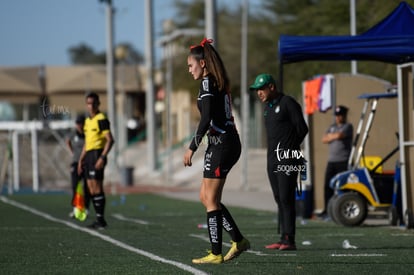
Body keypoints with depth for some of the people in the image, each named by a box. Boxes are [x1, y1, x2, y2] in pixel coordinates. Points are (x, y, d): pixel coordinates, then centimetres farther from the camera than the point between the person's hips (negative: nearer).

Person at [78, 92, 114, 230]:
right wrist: (81, 159, 20)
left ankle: (101, 219, -8)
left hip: (97, 154, -9)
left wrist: (102, 157, -23)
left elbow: (110, 140, -16)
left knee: (97, 188, -11)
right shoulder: (88, 121, 17)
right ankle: (99, 219, 11)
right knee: (92, 190, 8)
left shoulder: (101, 119, -9)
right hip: (89, 155, 9)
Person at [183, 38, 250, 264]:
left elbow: (207, 118, -19)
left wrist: (192, 147, -16)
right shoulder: (220, 82, 17)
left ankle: (216, 254, -3)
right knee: (206, 197, 13)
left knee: (211, 200, -4)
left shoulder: (207, 82, -11)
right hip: (229, 143, 9)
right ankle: (238, 241, 15)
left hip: (221, 144, -9)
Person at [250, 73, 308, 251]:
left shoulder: (288, 103, -7)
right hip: (272, 159, 8)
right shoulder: (268, 106, 18)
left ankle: (289, 239, -13)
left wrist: (289, 148, 0)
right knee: (279, 199, 6)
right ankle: (283, 238, 8)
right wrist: (274, 150, 12)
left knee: (286, 198, -12)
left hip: (287, 160, -8)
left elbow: (302, 129, -7)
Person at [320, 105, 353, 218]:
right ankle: (327, 210, 8)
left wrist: (330, 136, 4)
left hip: (344, 162, -6)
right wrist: (335, 137, -5)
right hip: (331, 161, 6)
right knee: (328, 186, 3)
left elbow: (339, 135, -17)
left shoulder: (348, 127, -1)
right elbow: (324, 139, 11)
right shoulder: (332, 127, 20)